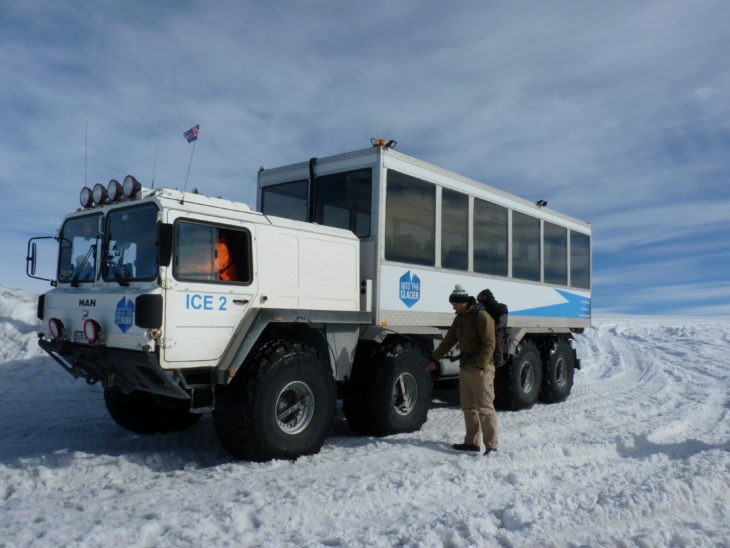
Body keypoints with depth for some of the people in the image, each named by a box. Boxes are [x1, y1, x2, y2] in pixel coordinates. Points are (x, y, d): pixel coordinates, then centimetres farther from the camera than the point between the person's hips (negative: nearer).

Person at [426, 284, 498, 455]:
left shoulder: (481, 316, -12)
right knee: (468, 407, 12)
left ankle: (491, 445, -5)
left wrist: (481, 366, -24)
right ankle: (472, 442, 20)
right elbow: (448, 341, 23)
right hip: (465, 367, 9)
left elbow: (489, 343, -17)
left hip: (481, 369, -9)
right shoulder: (459, 319, 15)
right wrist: (434, 359, 23)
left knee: (484, 407, -9)